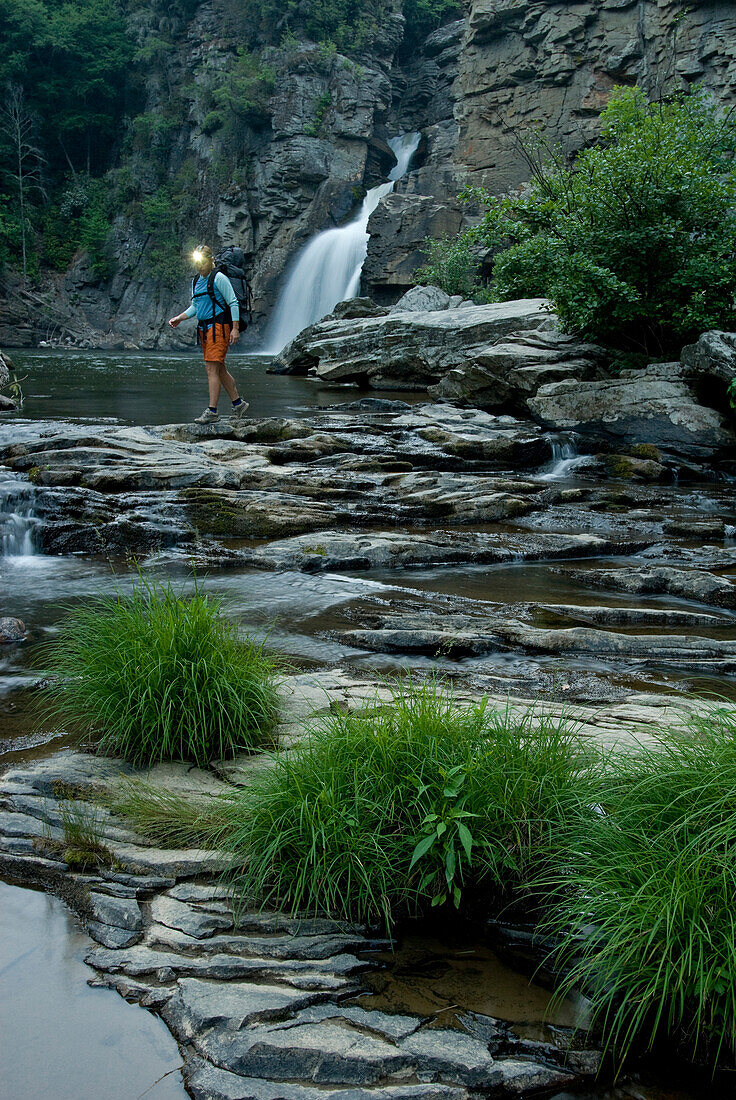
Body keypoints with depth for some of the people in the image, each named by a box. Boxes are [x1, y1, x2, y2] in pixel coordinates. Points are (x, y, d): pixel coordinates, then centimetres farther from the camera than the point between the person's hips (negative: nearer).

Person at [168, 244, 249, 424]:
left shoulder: (219, 278, -8)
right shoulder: (196, 282, 16)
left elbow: (233, 303, -10)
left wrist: (235, 329, -16)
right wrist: (179, 318, 9)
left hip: (218, 327, -8)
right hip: (204, 328, 8)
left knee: (212, 368, -13)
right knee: (219, 369, 12)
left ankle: (212, 411, -15)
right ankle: (238, 403, 23)